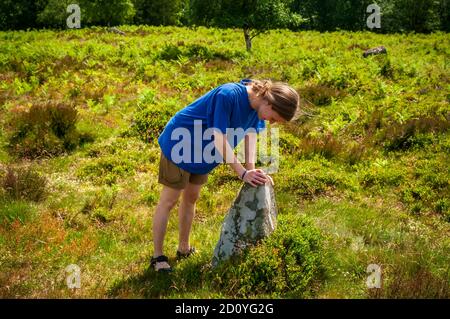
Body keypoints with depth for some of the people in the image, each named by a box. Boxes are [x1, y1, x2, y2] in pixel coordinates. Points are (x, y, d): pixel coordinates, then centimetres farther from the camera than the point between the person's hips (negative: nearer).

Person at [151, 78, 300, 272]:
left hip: (202, 153, 8)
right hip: (179, 145, -8)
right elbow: (219, 139, -33)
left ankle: (184, 249, 34)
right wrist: (242, 172, -33)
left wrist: (251, 168, -25)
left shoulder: (257, 102, -10)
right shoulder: (228, 95, -35)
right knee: (169, 201, 0)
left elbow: (251, 132, -11)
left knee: (191, 197, 19)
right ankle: (157, 257, 10)